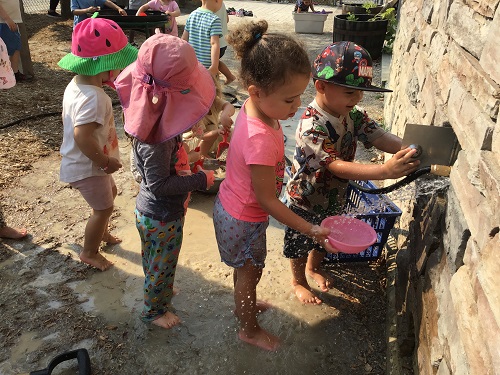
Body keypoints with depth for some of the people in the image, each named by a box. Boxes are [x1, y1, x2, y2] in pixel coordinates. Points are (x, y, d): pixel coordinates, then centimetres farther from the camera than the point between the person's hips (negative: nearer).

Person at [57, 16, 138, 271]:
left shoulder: (75, 84, 0)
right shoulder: (94, 97, -32)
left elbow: (66, 117, 13)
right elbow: (82, 135, -39)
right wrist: (106, 161, -25)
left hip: (81, 161, 10)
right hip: (87, 167, -10)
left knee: (110, 192, 27)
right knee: (104, 208, 8)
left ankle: (101, 232, 49)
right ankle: (89, 253, 28)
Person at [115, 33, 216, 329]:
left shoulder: (155, 109, -8)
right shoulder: (158, 135, -36)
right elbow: (159, 184, -31)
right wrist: (201, 180, -25)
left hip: (153, 210, 8)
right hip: (162, 218, -8)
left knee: (156, 262, 32)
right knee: (161, 265, 18)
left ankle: (160, 289, 59)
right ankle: (155, 310, 44)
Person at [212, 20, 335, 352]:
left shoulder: (252, 107, -13)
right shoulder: (262, 140, -39)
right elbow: (267, 200, -29)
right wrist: (311, 230, -21)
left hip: (232, 205, 8)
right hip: (244, 220, -8)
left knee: (247, 269, 31)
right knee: (250, 272, 18)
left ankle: (245, 304, 60)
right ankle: (250, 330, 45)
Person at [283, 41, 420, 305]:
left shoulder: (353, 115, -11)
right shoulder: (312, 125, -35)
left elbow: (380, 137, -16)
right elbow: (337, 166, -42)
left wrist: (410, 151, -37)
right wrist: (385, 171, -52)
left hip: (334, 197, 7)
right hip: (305, 200, -7)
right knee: (300, 243, 19)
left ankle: (314, 267, 58)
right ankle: (298, 280, 46)